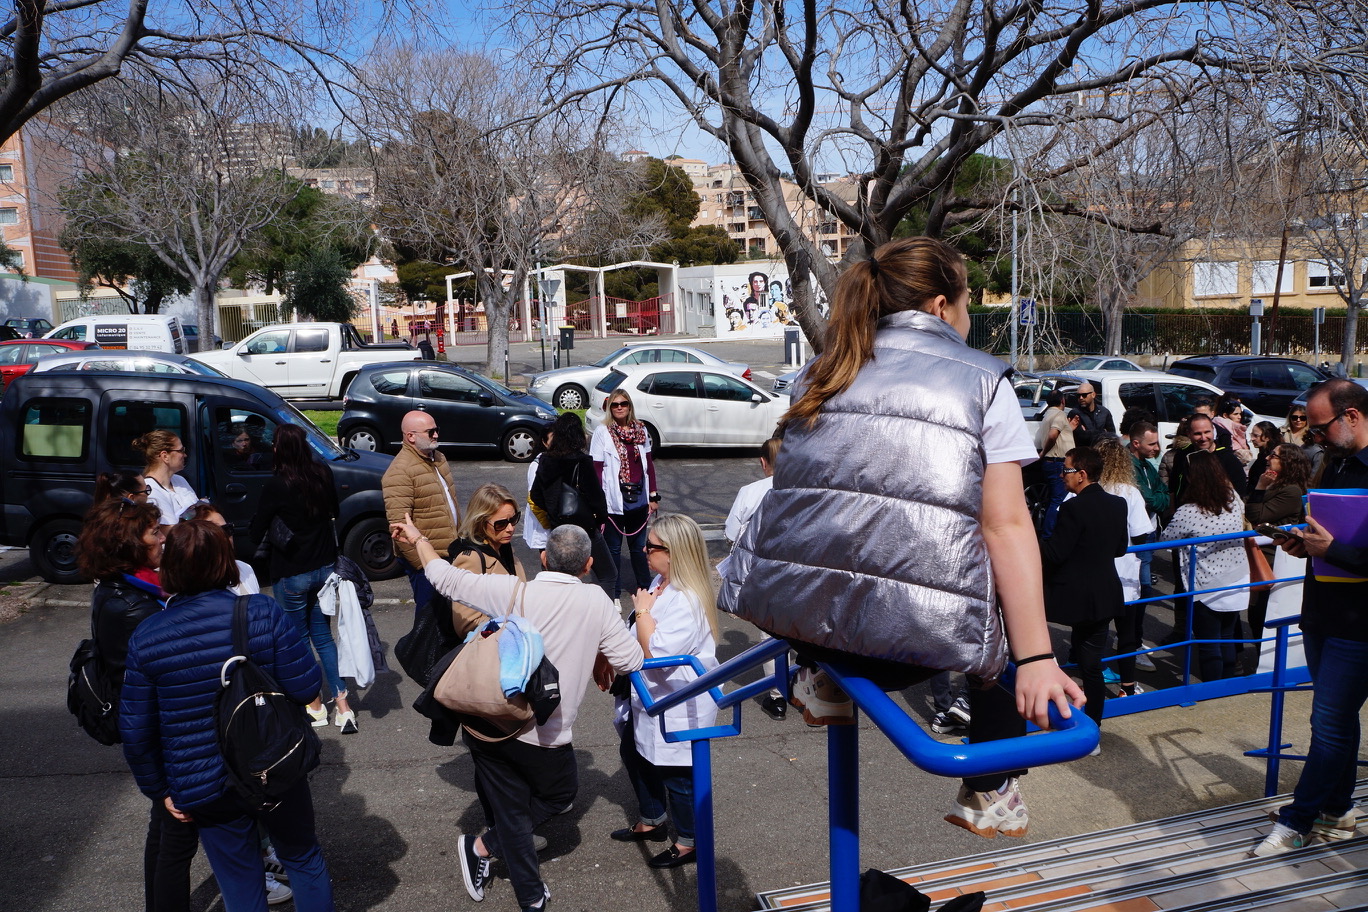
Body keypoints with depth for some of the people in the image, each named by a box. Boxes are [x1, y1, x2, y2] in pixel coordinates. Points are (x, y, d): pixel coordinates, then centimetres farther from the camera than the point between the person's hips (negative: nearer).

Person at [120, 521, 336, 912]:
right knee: (303, 858, 23)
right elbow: (306, 689, -16)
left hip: (204, 789, 1)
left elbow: (135, 730, -4)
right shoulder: (262, 612, -17)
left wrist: (159, 790, 9)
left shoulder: (145, 637, -10)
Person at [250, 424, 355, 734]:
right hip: (325, 567, 5)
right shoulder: (323, 474, -5)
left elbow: (257, 532, -9)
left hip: (291, 574, -5)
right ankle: (342, 706, 7)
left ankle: (315, 706, 23)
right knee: (323, 635, 15)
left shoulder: (276, 485, -19)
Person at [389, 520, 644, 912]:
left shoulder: (510, 591, -7)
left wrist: (418, 539, 18)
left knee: (512, 810, 20)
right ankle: (482, 846, 21)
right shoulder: (595, 601, -10)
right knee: (560, 793, 25)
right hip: (545, 737, -2)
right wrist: (601, 659, 15)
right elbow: (631, 659, -6)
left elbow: (445, 577, 2)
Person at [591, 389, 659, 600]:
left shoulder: (640, 430, 5)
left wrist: (653, 496, 9)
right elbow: (596, 469, -9)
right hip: (614, 500, -4)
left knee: (639, 546, 16)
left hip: (638, 498, 4)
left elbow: (649, 464, 11)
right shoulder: (602, 432, -7)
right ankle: (614, 594, 19)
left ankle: (644, 588, 29)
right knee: (613, 548, 8)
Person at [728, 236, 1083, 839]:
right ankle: (989, 793, 33)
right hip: (917, 632, -4)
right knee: (1004, 620, 30)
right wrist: (1036, 659, -2)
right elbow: (1006, 527, -4)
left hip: (788, 608, 5)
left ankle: (823, 680, 27)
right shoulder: (982, 381, 5)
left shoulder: (823, 374, 18)